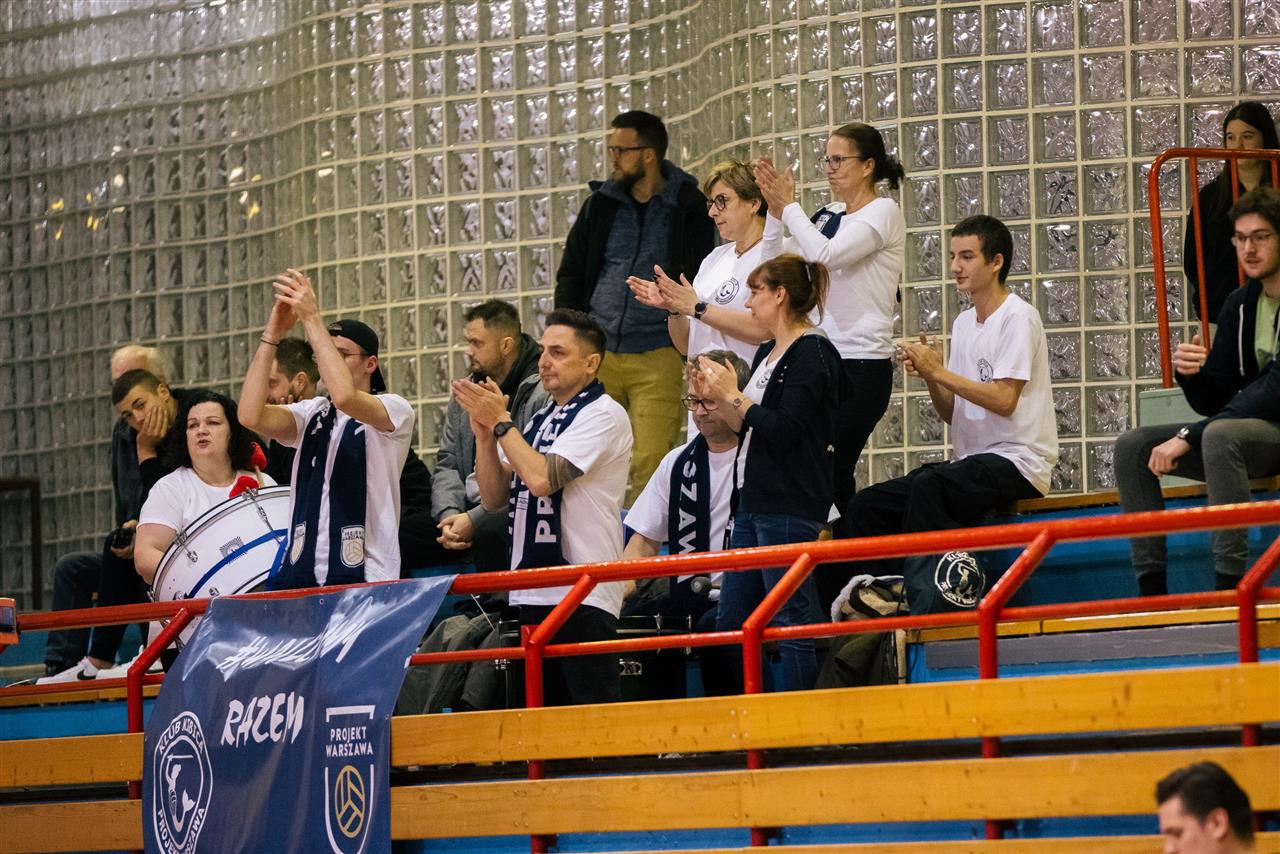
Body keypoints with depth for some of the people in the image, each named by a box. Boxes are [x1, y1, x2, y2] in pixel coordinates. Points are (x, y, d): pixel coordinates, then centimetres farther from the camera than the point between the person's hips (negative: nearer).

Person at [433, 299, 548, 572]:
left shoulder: (540, 395, -10)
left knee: (488, 534, -35)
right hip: (468, 511, 7)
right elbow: (447, 465, 13)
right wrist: (450, 514, -8)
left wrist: (474, 520, -20)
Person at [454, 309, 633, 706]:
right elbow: (494, 496, 16)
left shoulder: (602, 415, -6)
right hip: (534, 596, 8)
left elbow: (541, 478, -17)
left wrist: (500, 422, -7)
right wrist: (484, 431, 2)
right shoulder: (540, 420, 20)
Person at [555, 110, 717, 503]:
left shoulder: (689, 209, 0)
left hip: (657, 357, -4)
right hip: (598, 353, 4)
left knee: (650, 465, -11)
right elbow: (571, 274, 18)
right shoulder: (601, 204, 12)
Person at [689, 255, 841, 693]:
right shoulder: (767, 354, 18)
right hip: (754, 504, 10)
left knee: (791, 622, -8)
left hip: (791, 507, -10)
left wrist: (733, 395, -11)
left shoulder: (812, 355, -10)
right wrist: (715, 397, 9)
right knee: (730, 623, 9)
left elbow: (783, 430, -19)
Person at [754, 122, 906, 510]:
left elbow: (826, 254, -20)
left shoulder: (883, 213, -5)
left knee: (831, 471, -11)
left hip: (863, 364, -7)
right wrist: (775, 211, 1)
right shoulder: (829, 216, 16)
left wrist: (789, 205, -9)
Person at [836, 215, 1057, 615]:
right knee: (866, 506, -6)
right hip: (972, 460, 9)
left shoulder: (1017, 318, -8)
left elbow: (1004, 400, -18)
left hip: (1017, 462, -9)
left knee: (928, 486, -35)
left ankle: (927, 604, -33)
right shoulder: (964, 323, 17)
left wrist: (940, 371, -15)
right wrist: (928, 376, -2)